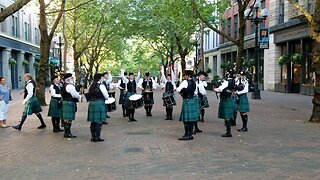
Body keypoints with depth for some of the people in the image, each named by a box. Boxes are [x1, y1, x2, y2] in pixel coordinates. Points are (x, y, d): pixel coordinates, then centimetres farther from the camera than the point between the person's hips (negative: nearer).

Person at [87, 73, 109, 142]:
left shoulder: (91, 86, 12)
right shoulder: (101, 86, -10)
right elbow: (106, 97, -6)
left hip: (91, 103, 7)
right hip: (99, 104, -7)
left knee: (93, 121, 11)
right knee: (99, 121, 0)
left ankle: (93, 137, 17)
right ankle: (97, 137, 3)